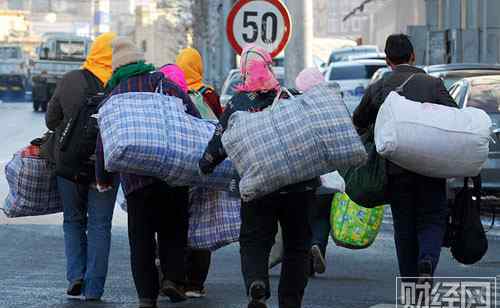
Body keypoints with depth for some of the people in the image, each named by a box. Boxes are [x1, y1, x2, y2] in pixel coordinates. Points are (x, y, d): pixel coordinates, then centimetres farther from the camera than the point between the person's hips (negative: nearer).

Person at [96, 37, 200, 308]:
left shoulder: (114, 97, 10)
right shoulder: (165, 84, 6)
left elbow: (104, 141, 10)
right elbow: (195, 120, -3)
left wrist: (102, 177, 20)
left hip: (135, 177, 0)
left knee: (141, 237, 7)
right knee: (173, 229, 12)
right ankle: (173, 278, -5)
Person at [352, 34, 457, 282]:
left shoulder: (378, 89, 4)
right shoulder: (433, 84, 1)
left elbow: (358, 124, 16)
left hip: (396, 168, 1)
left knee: (404, 227, 11)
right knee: (432, 221, 9)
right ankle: (427, 264, -19)